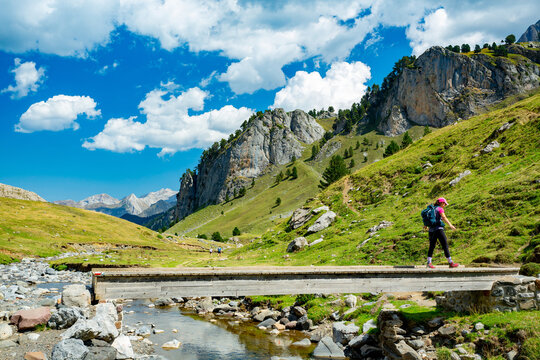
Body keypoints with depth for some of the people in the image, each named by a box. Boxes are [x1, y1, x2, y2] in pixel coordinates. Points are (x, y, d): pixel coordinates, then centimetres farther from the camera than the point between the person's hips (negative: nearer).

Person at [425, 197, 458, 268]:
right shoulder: (440, 209, -4)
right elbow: (444, 217, -22)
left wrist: (426, 226, 51)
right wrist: (450, 225, -35)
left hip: (431, 230, 8)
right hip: (438, 229, -8)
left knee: (432, 246, 10)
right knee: (445, 245, -3)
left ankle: (429, 262, 4)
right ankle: (450, 263, -2)